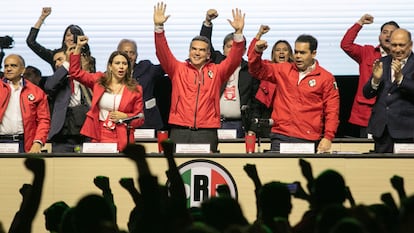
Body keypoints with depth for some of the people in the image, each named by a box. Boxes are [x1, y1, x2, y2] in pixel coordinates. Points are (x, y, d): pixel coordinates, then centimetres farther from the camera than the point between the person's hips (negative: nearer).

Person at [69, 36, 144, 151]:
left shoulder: (135, 89, 6)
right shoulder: (99, 80, 10)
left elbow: (140, 119, 9)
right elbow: (75, 72, 10)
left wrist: (125, 117, -10)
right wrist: (78, 47, 4)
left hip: (121, 140, -1)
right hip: (99, 137, 1)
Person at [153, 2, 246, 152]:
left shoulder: (216, 71, 12)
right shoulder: (178, 69, 11)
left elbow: (234, 58, 1)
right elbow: (163, 53, 1)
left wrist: (238, 32, -12)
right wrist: (159, 26, -13)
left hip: (207, 133, 0)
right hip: (180, 131, 0)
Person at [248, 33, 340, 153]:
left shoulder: (326, 78, 4)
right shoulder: (283, 70, 12)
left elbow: (332, 110, 2)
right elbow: (257, 70, 15)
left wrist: (328, 137, -8)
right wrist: (257, 52, -6)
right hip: (281, 138, 2)